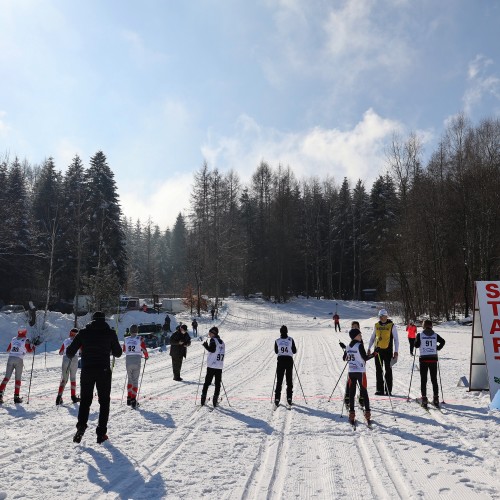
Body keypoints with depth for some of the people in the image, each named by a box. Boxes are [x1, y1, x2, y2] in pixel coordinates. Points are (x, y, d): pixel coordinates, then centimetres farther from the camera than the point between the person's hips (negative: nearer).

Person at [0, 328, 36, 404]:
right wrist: (33, 347, 25)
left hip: (10, 358, 3)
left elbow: (8, 350, 20)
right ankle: (16, 396, 5)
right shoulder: (25, 340, 0)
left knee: (7, 377, 8)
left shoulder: (13, 339, 12)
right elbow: (29, 350, 8)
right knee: (18, 378, 5)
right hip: (19, 359, -3)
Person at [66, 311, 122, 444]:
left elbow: (70, 352, 3)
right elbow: (118, 353, 4)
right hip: (104, 371, -1)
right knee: (104, 401, 10)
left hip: (87, 371, 1)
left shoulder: (84, 332, 1)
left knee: (85, 400, 14)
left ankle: (81, 426, -4)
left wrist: (70, 355, 26)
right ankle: (101, 433, 7)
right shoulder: (110, 333, -1)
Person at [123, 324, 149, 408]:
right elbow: (145, 350, -7)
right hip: (137, 362, -3)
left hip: (128, 361, 3)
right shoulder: (140, 339, -7)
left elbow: (124, 350, 16)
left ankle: (129, 398, 19)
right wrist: (146, 356, 14)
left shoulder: (126, 340, 3)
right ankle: (133, 400, -3)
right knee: (135, 380, 3)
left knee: (129, 379, 19)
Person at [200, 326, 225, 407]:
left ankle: (203, 398, 2)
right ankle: (215, 400, 2)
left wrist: (205, 345, -8)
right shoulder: (222, 342, 14)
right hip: (220, 366, 5)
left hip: (211, 365, -5)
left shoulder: (213, 340, -6)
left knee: (207, 382, 4)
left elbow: (212, 350, -20)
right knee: (218, 384, 6)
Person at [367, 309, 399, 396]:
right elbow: (372, 337, 18)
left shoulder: (392, 326, -3)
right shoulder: (376, 325, 8)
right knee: (378, 371, 7)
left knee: (388, 371, 2)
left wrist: (396, 351, -7)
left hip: (388, 350, -4)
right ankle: (380, 390, 14)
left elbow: (396, 339, -1)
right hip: (378, 350, 4)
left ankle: (388, 390, 7)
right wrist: (369, 348, 13)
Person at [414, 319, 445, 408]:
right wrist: (437, 348, 8)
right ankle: (436, 399, 9)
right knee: (434, 380, 11)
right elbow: (443, 341, -8)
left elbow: (416, 345, -8)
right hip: (433, 359, 2)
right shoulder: (435, 335, 2)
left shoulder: (420, 335, -4)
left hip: (423, 359, -2)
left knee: (423, 380, 4)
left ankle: (424, 399, -1)